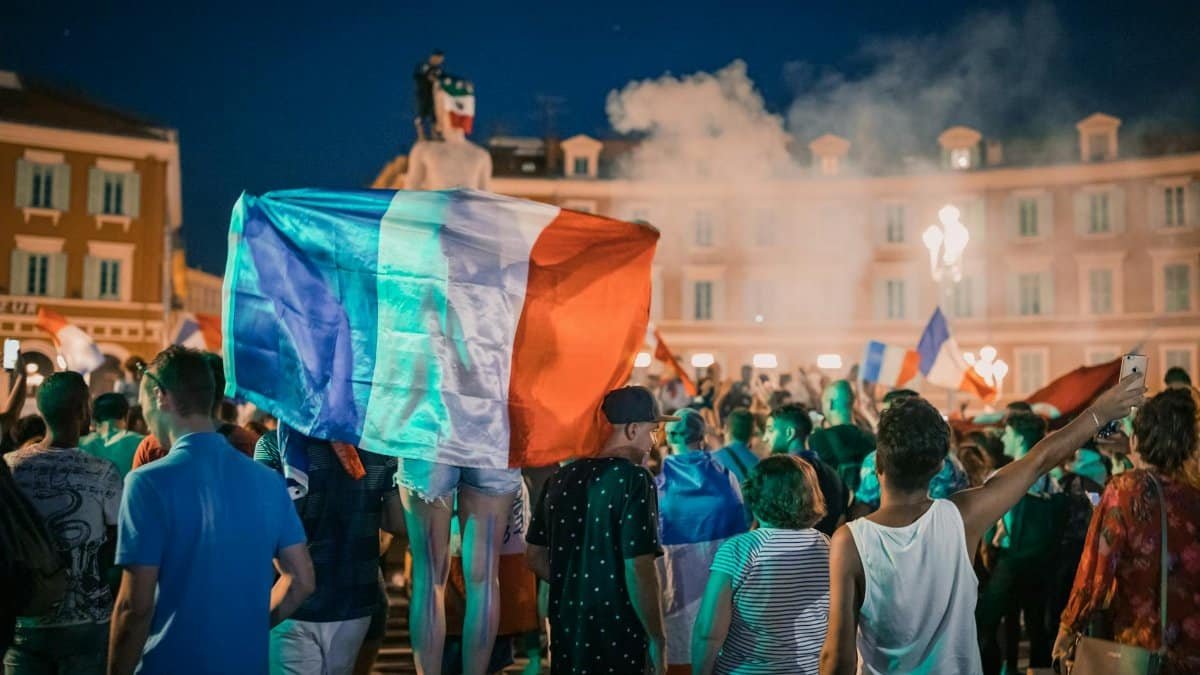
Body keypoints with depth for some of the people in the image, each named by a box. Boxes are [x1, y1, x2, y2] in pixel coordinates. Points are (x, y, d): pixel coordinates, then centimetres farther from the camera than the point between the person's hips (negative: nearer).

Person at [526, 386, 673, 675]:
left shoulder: (562, 477, 5)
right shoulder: (633, 479, -15)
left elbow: (535, 555, 11)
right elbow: (638, 568, -20)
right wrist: (657, 640, -11)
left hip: (565, 631, 6)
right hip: (616, 636, -6)